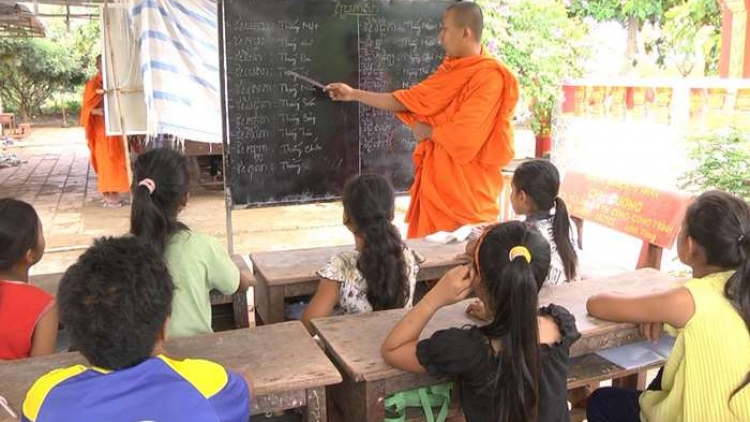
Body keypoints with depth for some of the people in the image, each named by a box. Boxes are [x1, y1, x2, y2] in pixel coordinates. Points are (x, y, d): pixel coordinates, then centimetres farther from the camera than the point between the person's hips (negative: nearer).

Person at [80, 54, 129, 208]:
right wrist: (98, 111, -27)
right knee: (105, 160, -4)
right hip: (101, 128, -6)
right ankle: (108, 195, 1)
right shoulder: (93, 84, -4)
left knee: (116, 160, 7)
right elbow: (87, 108, -8)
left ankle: (114, 194, 15)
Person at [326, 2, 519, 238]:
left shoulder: (489, 77, -18)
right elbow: (408, 100, 13)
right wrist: (354, 94, 14)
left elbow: (463, 136, -25)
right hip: (437, 179, 8)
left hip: (465, 190, -8)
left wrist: (426, 131, -6)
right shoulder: (452, 71, 11)